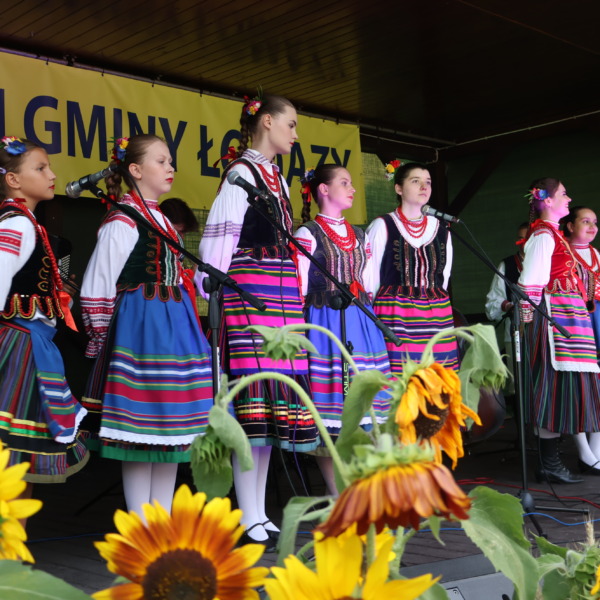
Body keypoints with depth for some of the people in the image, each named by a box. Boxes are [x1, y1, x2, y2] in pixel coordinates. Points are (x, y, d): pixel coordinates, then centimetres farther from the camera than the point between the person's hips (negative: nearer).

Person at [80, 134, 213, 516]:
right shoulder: (123, 221, -9)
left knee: (171, 427, 10)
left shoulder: (162, 221, 17)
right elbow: (95, 290, -10)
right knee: (142, 429, -3)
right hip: (140, 328, -9)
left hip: (174, 327, 9)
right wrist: (104, 340, -7)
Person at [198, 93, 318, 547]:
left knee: (276, 397, 7)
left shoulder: (278, 177, 23)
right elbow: (218, 235, -10)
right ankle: (249, 520, -5)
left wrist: (297, 293, 19)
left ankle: (260, 514, 13)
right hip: (250, 291, -9)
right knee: (254, 390, -11)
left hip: (282, 295, 9)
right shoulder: (241, 173, -3)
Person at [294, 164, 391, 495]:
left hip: (361, 322, 6)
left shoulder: (359, 235, 18)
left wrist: (371, 315, 12)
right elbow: (299, 288, -6)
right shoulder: (308, 233, -2)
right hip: (325, 322, -6)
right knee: (330, 406, -4)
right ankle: (337, 494, 5)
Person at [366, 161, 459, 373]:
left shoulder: (441, 229, 15)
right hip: (395, 316, -4)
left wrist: (433, 300, 15)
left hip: (437, 317, 4)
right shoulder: (382, 226, 1)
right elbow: (370, 277, 3)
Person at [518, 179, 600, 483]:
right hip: (555, 314, -10)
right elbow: (529, 282, -18)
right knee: (556, 383, -8)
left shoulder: (551, 233, 19)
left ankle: (548, 460, 14)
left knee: (553, 389, 9)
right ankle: (550, 463, -3)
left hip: (565, 316, 10)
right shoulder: (544, 235, -11)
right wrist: (527, 318, -19)